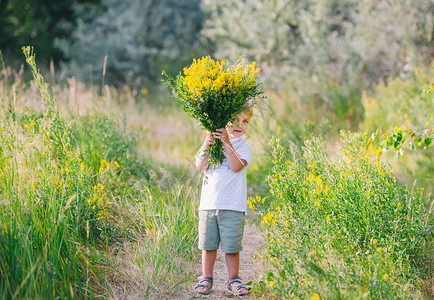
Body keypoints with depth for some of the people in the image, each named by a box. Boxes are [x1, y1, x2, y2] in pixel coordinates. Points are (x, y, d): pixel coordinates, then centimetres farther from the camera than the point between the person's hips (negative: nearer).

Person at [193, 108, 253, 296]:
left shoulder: (244, 146, 3)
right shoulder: (211, 141, 10)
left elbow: (237, 166, -15)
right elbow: (200, 167, -2)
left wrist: (227, 143, -22)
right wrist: (206, 147, -17)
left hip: (233, 205, -2)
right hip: (209, 203, 2)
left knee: (231, 246, 1)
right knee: (208, 244, 7)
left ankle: (233, 280, 15)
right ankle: (206, 278, 20)